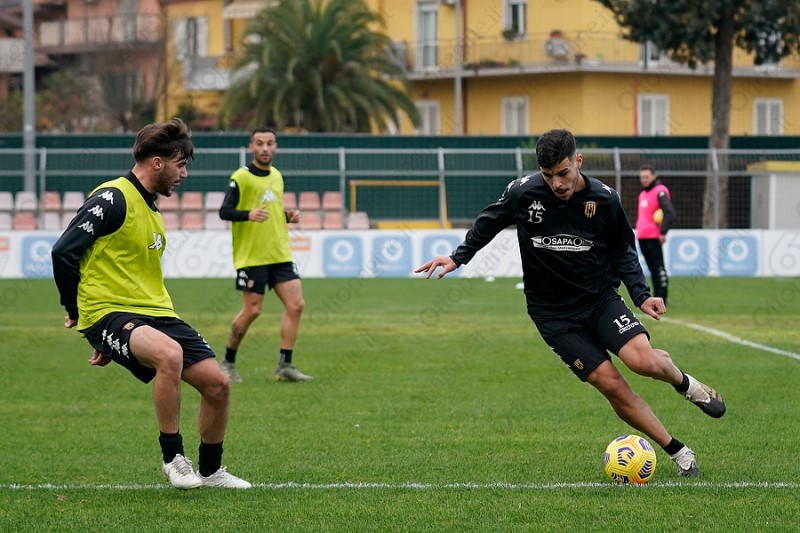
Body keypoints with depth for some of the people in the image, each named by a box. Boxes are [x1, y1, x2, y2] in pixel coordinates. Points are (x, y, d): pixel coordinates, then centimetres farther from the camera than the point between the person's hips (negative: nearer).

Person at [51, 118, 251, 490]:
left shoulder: (150, 208, 18)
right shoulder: (112, 200, -12)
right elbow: (64, 252, -15)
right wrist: (76, 311, -3)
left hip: (155, 314, 9)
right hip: (108, 312, -9)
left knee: (217, 383, 0)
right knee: (170, 354, -36)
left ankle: (210, 470, 21)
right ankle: (173, 457, -20)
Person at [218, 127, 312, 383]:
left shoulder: (277, 176, 14)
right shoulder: (241, 177, -8)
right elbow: (224, 211, -14)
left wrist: (288, 216, 6)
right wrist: (248, 214, -31)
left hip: (280, 254, 7)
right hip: (251, 255, -7)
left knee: (295, 304, -4)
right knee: (252, 310, -5)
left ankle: (285, 366, 0)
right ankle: (228, 362, 12)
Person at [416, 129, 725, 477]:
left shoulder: (605, 199, -9)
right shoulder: (523, 192, -13)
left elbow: (622, 252, 6)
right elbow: (489, 222, 8)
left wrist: (641, 295, -6)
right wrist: (458, 257, 3)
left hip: (601, 298, 1)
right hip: (554, 314, -1)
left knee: (642, 359, -25)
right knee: (612, 384, -13)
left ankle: (684, 383, 12)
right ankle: (678, 452, 1)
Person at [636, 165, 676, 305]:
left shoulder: (660, 191, -8)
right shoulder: (642, 194, 19)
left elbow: (670, 213, -18)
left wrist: (663, 232, -22)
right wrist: (638, 230, 13)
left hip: (654, 237, -8)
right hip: (642, 237, 9)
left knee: (658, 268, -9)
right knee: (652, 269, 10)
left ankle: (662, 300, -10)